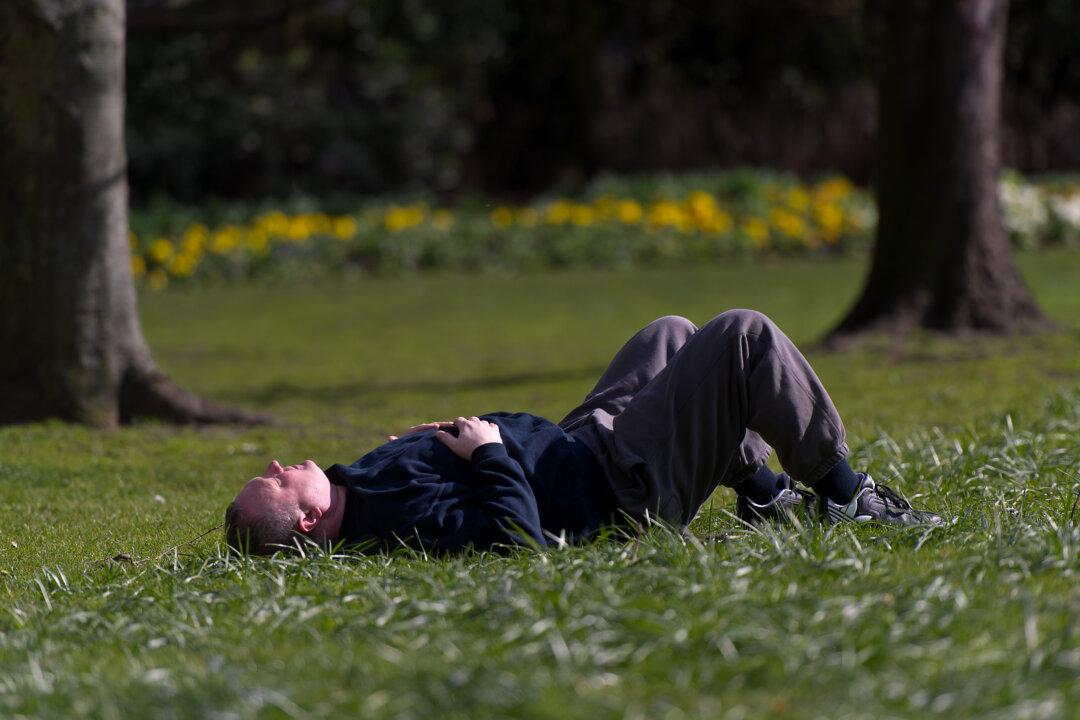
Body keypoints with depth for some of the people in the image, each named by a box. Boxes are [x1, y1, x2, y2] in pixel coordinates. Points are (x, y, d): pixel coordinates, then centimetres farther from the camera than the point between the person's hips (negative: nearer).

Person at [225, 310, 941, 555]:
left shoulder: (353, 485, -6)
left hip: (576, 441, 10)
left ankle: (763, 489, 32)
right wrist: (487, 449, -31)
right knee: (745, 335, -7)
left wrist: (440, 441, -2)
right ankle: (841, 492, 10)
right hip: (623, 482, -10)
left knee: (671, 333, 26)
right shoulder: (396, 510, -36)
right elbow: (520, 534, -41)